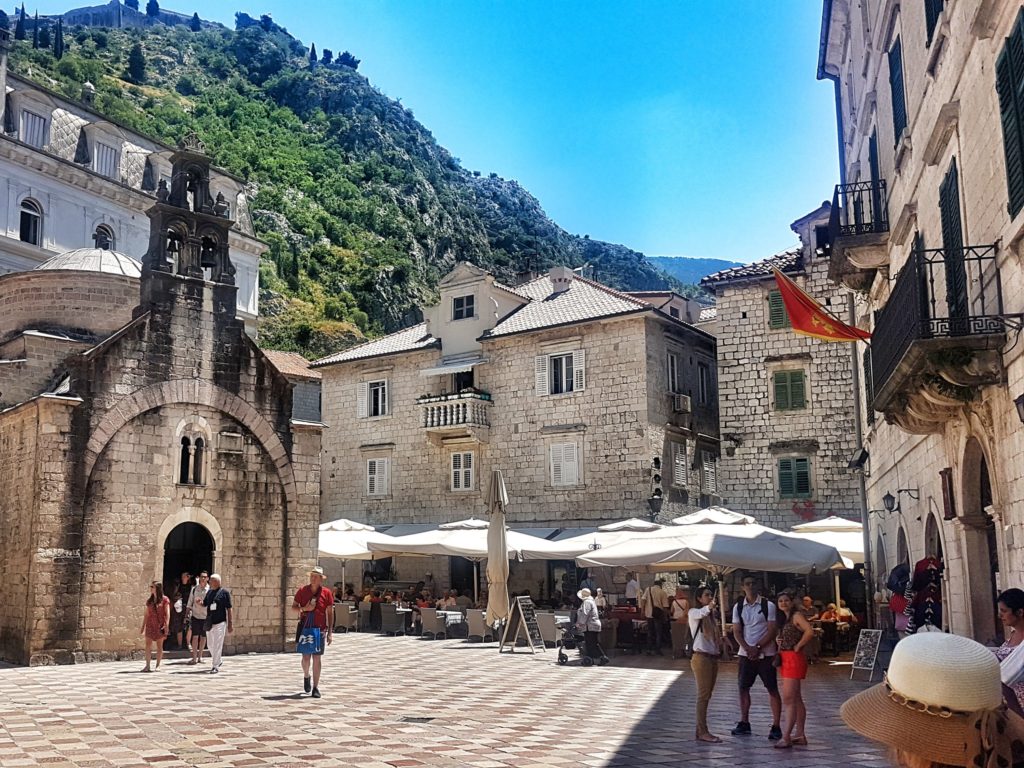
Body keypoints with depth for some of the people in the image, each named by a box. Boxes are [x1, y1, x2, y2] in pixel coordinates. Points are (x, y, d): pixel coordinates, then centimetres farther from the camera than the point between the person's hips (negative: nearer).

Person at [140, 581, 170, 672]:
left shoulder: (164, 599, -3)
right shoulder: (149, 601, 10)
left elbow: (167, 613, -6)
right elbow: (146, 614, 13)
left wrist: (166, 625, -15)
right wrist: (143, 627, 10)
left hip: (160, 625, -4)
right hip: (150, 625, 4)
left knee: (159, 646, 4)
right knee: (148, 645, -1)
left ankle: (158, 665, 12)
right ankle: (147, 666, 2)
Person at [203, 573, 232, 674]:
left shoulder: (224, 593, -6)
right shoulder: (209, 592, 11)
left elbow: (229, 609, -5)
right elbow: (204, 604, 19)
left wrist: (230, 623, -7)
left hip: (220, 623, -6)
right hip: (209, 623, 7)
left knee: (217, 645, -7)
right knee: (210, 644, 15)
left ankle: (215, 666, -2)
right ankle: (218, 661, 35)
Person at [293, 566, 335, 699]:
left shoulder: (327, 593, -1)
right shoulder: (302, 591, 2)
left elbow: (330, 613, 2)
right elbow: (293, 607, 10)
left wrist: (330, 632, -1)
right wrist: (304, 609, -12)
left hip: (320, 629, -1)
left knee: (317, 658, 0)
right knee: (306, 657, 0)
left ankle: (315, 688, 8)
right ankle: (306, 677, 32)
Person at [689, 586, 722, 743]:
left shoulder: (712, 615, 18)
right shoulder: (694, 612, -8)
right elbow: (702, 612, -33)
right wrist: (710, 607, -53)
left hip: (713, 657, 8)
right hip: (701, 657, -8)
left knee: (706, 695, 9)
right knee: (703, 694, -9)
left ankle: (701, 730, 14)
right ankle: (702, 732, -8)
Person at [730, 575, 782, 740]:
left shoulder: (768, 605, -5)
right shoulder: (738, 607, 4)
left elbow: (772, 631, -8)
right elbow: (737, 632, 3)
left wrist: (758, 648, -14)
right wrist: (748, 648, -12)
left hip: (766, 654, -4)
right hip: (746, 654, 4)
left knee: (773, 689, -2)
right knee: (743, 688, 8)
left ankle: (776, 727, 3)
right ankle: (744, 723, 19)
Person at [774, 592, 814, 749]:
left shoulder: (797, 615, -10)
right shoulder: (784, 619, 18)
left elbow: (810, 632, -25)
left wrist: (797, 646, -17)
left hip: (794, 658, -10)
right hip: (785, 659, 10)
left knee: (788, 699, -12)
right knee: (796, 699, 12)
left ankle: (786, 737, -12)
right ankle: (800, 735, 17)